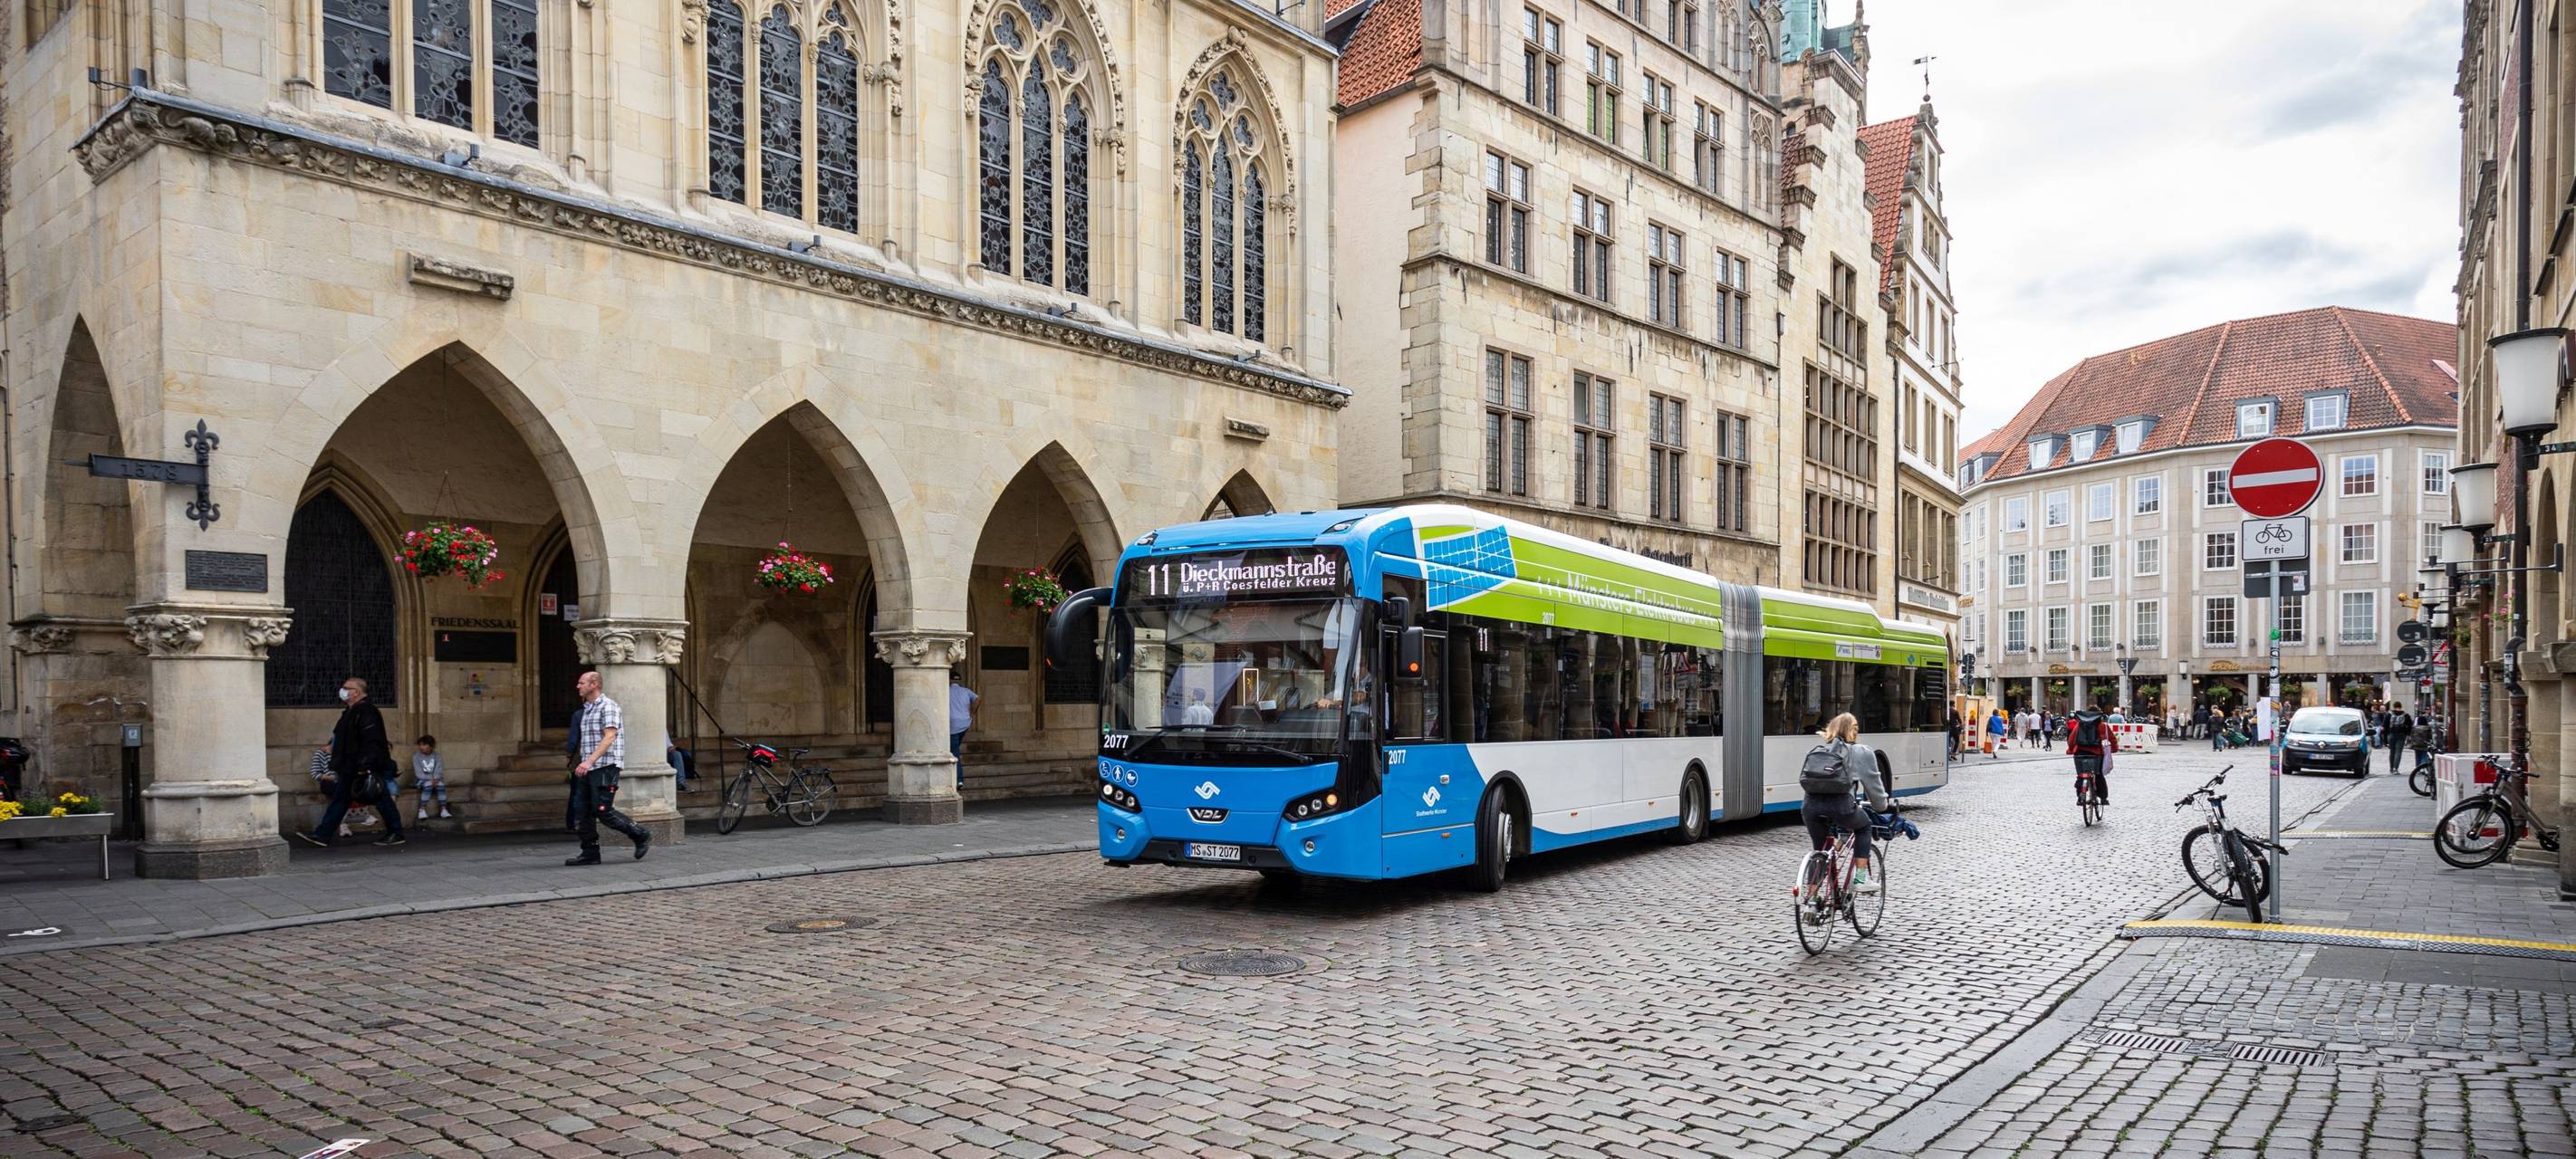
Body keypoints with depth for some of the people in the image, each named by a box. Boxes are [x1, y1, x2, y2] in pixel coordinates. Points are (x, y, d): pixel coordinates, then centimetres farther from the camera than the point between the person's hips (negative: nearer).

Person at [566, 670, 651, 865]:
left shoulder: (608, 707, -10)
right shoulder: (586, 710, 19)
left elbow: (609, 737, -20)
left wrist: (589, 761, -28)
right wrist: (585, 763, 19)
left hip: (605, 767, -9)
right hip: (588, 768, 9)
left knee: (603, 811, -10)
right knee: (582, 809, 3)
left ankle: (641, 837, 4)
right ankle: (590, 853, 8)